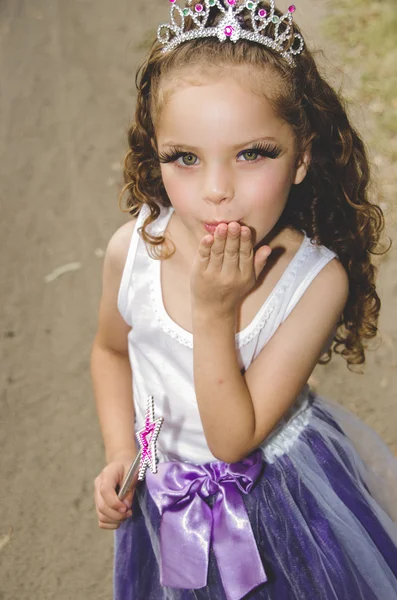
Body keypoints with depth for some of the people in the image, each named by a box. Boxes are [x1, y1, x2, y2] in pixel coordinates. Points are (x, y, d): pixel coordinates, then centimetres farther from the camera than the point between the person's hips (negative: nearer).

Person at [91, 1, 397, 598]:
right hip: (165, 492, 3)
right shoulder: (133, 249, -21)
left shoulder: (317, 280, -29)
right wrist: (120, 452, -8)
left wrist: (215, 312, -36)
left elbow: (233, 440, -27)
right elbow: (111, 349, 3)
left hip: (278, 496, -2)